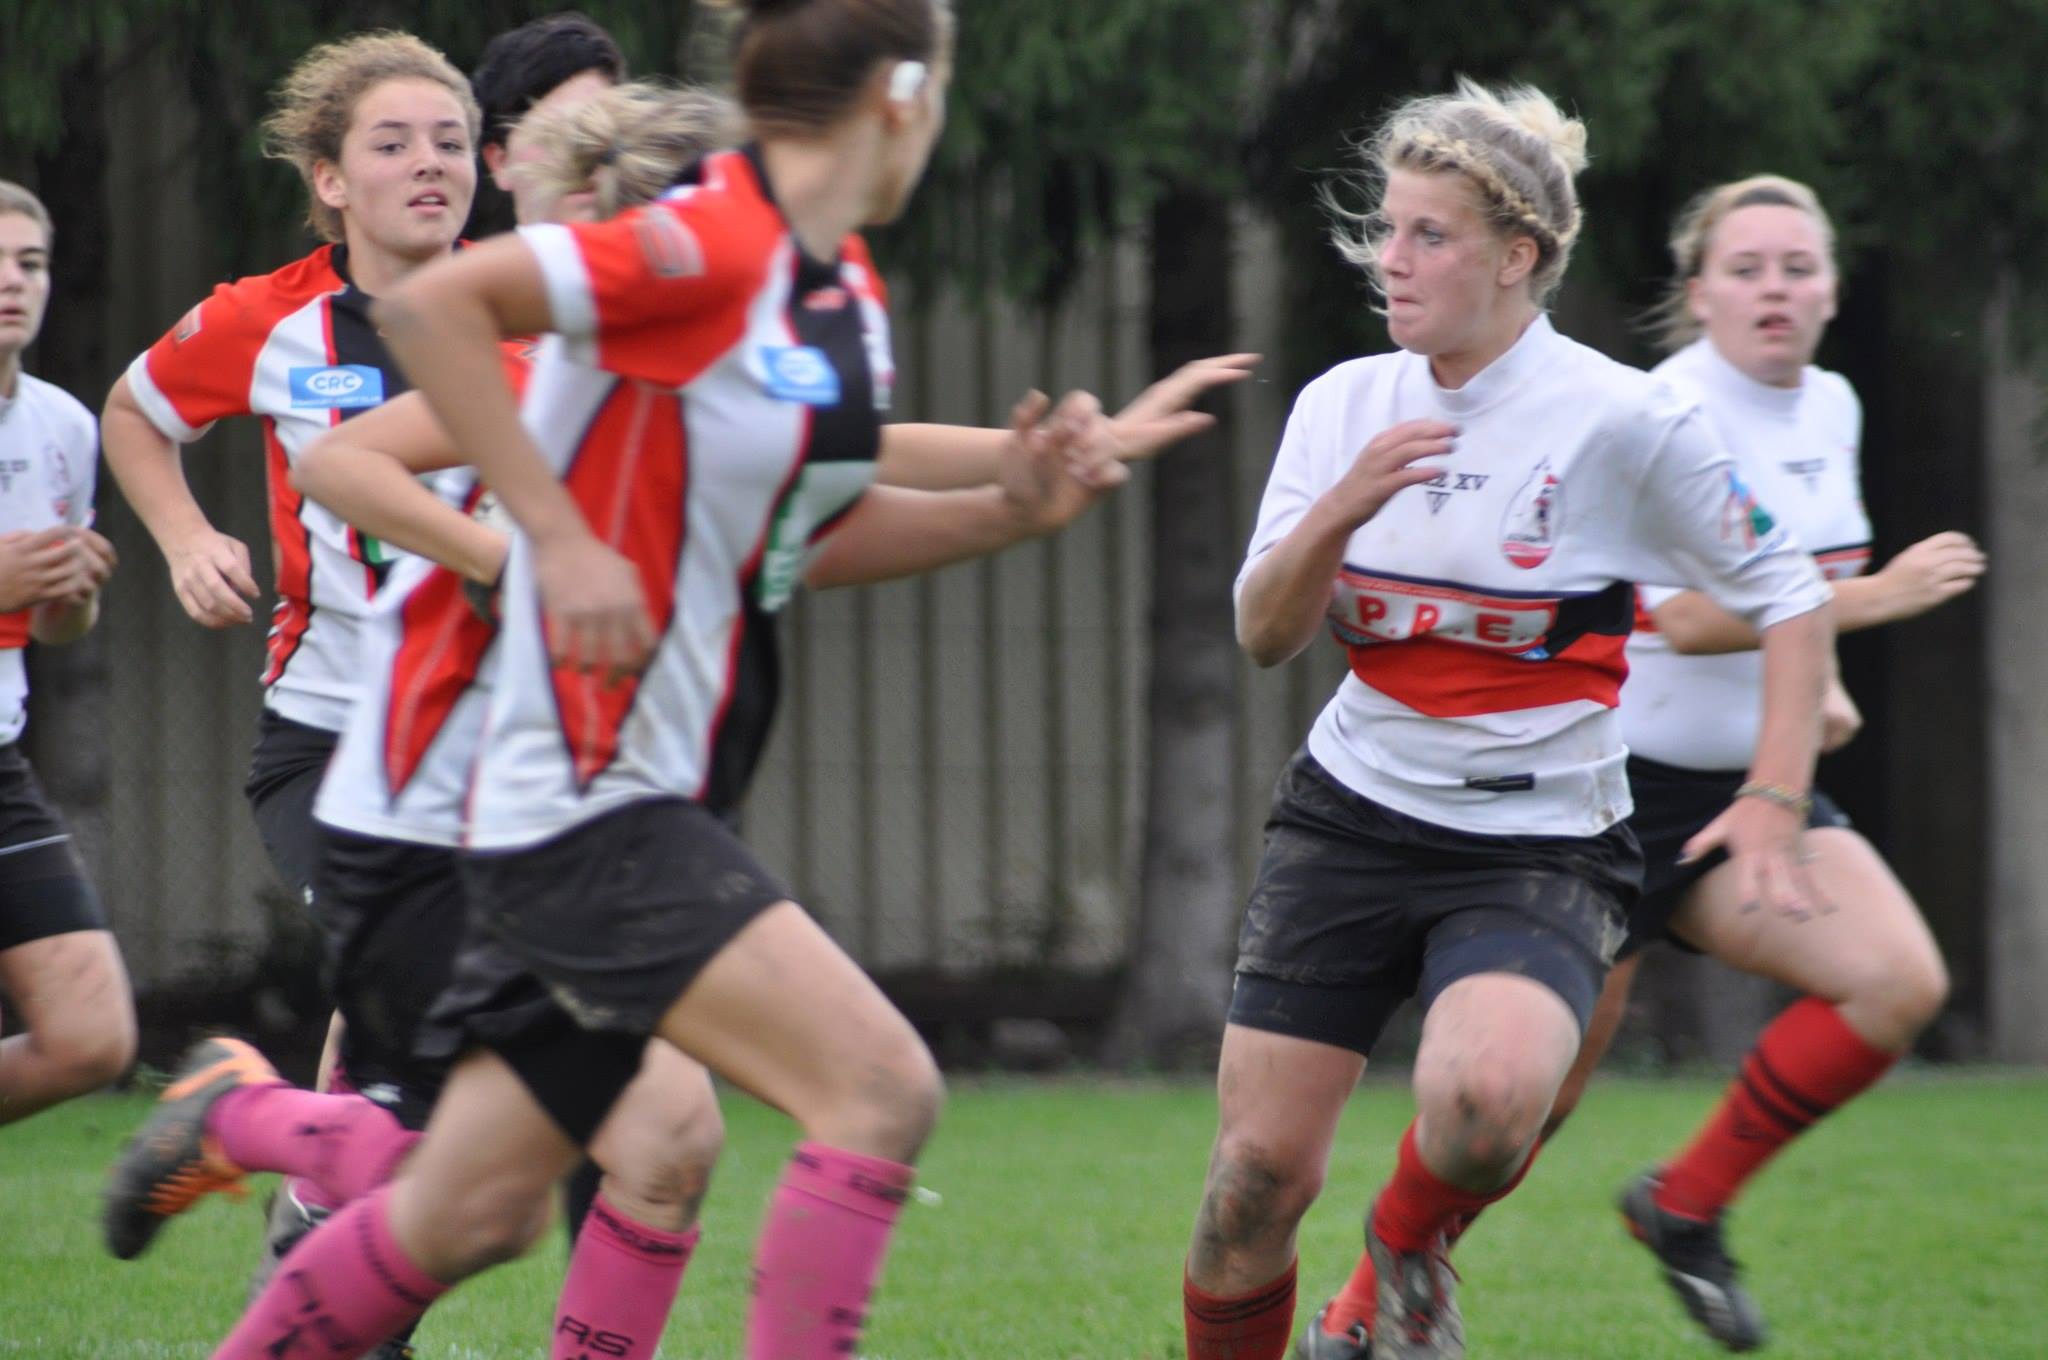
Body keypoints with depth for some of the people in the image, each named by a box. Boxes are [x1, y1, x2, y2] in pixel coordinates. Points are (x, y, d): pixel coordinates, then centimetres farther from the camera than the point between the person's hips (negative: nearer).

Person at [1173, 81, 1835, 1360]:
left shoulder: (1625, 422, -11)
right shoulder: (1344, 405, 3)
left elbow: (1790, 598, -2)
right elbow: (1266, 634, 0)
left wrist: (1773, 800, -12)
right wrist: (1342, 509, -19)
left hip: (1537, 846, -4)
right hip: (1350, 814, 4)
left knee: (1486, 1100, -32)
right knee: (1258, 1171, -4)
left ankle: (1408, 1248, 2)